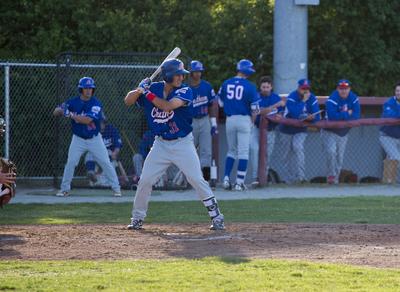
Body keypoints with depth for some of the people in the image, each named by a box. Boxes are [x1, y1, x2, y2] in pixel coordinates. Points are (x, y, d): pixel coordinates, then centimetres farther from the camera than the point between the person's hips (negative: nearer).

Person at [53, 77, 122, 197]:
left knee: (106, 163, -2)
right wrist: (61, 109, -32)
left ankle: (116, 188, 8)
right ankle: (64, 189, 5)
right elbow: (55, 112, -8)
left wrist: (70, 115, -34)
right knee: (70, 163, -7)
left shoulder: (96, 103, -15)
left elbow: (88, 120, -28)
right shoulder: (73, 102, -7)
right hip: (78, 139, 1)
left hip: (94, 139, -1)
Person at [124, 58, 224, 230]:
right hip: (161, 144, 3)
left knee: (197, 180, -9)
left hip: (183, 143, -3)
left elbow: (167, 106, -28)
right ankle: (137, 218, 15)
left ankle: (216, 216, -1)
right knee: (145, 181, 0)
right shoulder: (154, 88, -1)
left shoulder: (185, 91, -12)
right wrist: (139, 90, -19)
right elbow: (128, 101, 0)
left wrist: (148, 93, -21)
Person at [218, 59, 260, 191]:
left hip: (229, 119, 4)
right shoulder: (249, 86, -9)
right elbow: (255, 108, -7)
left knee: (231, 150, 17)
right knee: (243, 152, 2)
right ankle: (239, 182, -1)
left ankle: (226, 179, 6)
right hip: (244, 119, -4)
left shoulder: (226, 84, 3)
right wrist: (253, 120, 10)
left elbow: (220, 103, 10)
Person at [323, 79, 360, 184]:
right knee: (331, 152, -22)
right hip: (330, 131, -5)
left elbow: (356, 115, -16)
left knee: (340, 157, 8)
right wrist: (347, 114, -24)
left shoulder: (353, 98, -7)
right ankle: (331, 175, -13)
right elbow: (332, 116, -34)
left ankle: (335, 179, 17)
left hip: (343, 132, 5)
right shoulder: (332, 99, -22)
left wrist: (341, 115, -24)